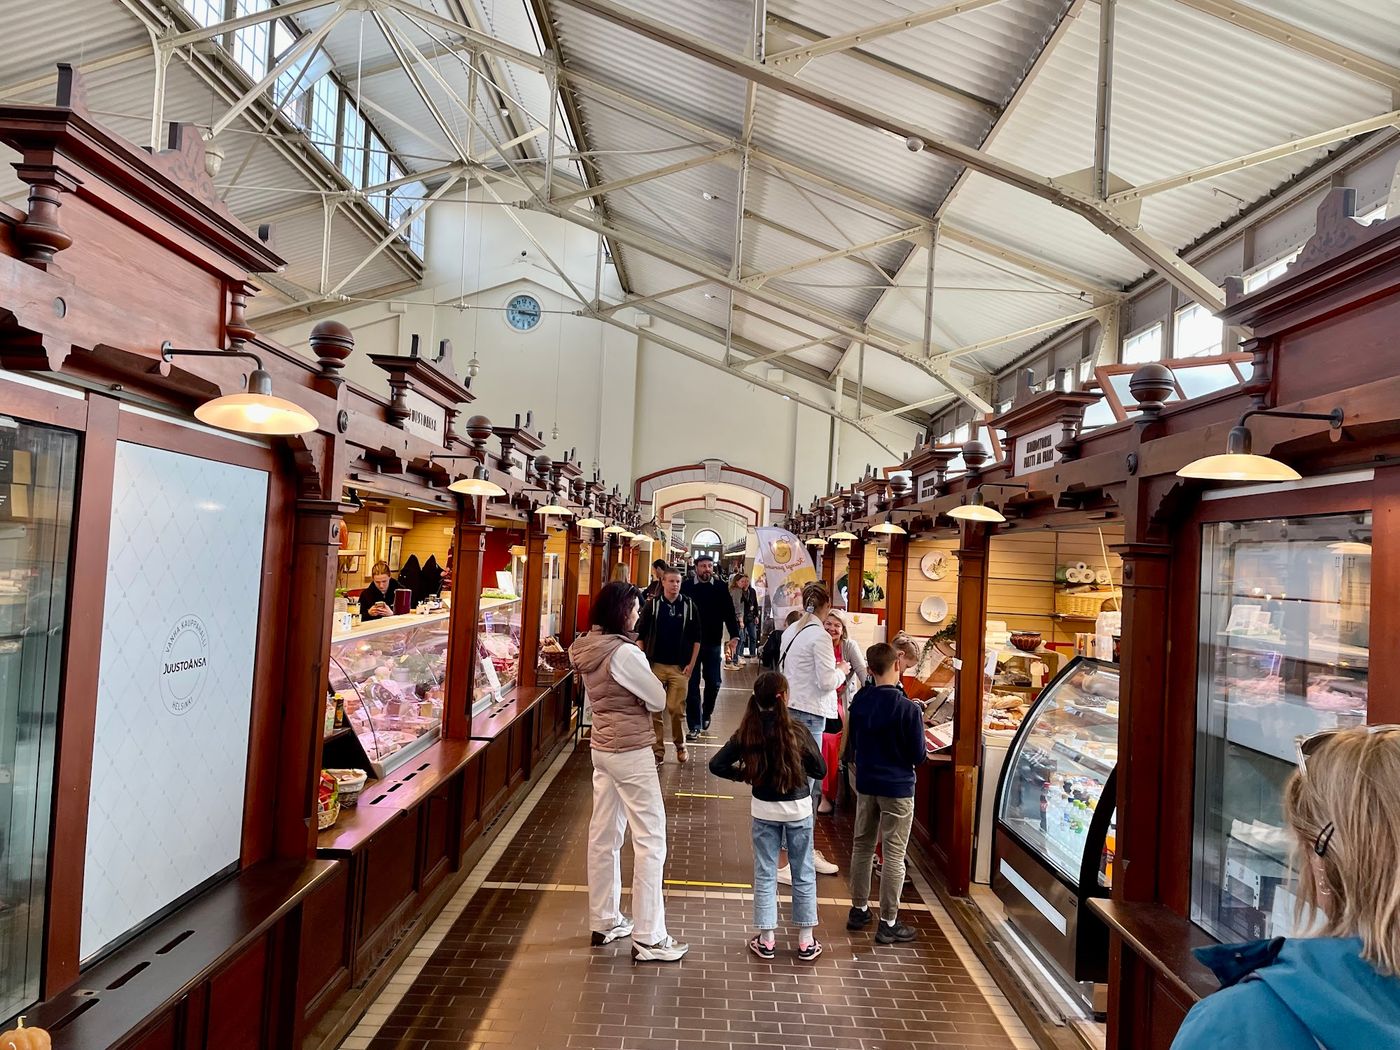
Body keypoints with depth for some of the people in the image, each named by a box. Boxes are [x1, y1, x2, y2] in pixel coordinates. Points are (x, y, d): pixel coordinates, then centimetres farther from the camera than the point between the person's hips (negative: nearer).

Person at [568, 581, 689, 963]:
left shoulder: (586, 649, 5)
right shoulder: (624, 653, -22)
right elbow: (658, 700, -14)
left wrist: (630, 695, 0)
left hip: (602, 746, 9)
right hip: (631, 752, -9)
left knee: (604, 835, 15)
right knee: (650, 840, -1)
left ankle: (605, 922, 27)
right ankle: (648, 939, 5)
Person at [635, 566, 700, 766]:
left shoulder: (689, 606, 0)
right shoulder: (651, 604, -2)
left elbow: (696, 638, 4)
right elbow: (640, 635, 1)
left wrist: (691, 665, -1)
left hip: (680, 667, 0)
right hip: (656, 665, 1)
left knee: (676, 709, -1)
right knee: (655, 710, 4)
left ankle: (680, 745, 22)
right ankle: (658, 751, 15)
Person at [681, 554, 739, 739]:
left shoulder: (721, 588, 0)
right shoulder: (686, 588, -5)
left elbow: (729, 613, 1)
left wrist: (735, 635, -8)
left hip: (713, 643, 2)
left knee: (713, 682, 9)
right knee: (692, 684, 3)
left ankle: (706, 713, 35)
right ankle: (695, 725, 11)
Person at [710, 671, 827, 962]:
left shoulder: (747, 734, -11)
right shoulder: (796, 732, -18)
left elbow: (716, 765, -10)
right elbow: (820, 770, -9)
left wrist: (742, 774, 3)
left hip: (764, 809, 1)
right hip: (798, 808, -1)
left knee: (765, 874, 13)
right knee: (803, 873, 13)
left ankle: (765, 940, 20)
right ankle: (806, 941, 22)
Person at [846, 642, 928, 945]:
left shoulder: (859, 701, -3)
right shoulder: (908, 709, -20)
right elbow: (919, 757, -13)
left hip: (865, 784, 5)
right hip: (897, 788, -5)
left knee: (862, 846, 17)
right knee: (894, 855, 5)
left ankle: (858, 910, 29)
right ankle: (888, 923, 13)